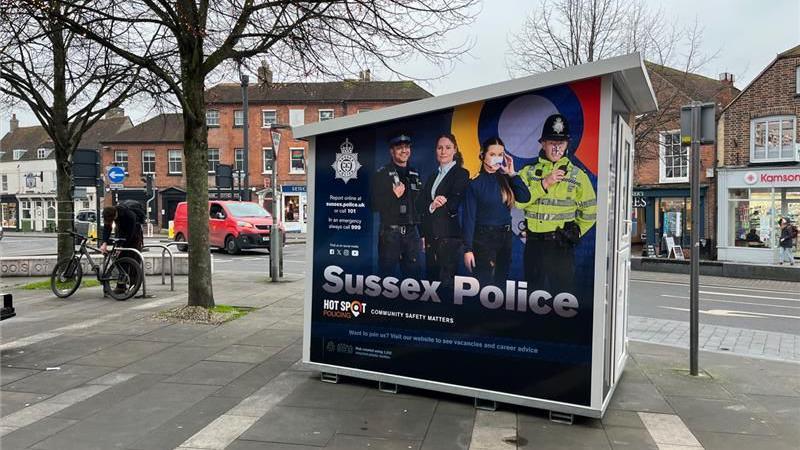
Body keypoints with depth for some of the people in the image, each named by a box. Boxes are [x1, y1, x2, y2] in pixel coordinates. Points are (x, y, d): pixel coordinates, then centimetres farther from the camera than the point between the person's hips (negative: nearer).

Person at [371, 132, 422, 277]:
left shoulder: (415, 174, 15)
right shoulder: (382, 174, -1)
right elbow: (376, 204, -6)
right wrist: (394, 195, -20)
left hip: (411, 232, 5)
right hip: (390, 231, -4)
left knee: (413, 274, 6)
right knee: (388, 273, -2)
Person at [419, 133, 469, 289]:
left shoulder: (461, 174, -1)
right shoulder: (433, 176, 19)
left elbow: (455, 203, -10)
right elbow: (421, 205, 8)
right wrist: (431, 206, -11)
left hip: (449, 236, -6)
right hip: (431, 236, 6)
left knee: (446, 281, -7)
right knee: (431, 278, 8)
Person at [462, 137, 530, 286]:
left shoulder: (505, 180, 6)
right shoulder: (475, 183, -8)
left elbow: (525, 197, -9)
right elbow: (469, 217, -9)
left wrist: (512, 174, -6)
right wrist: (468, 249, -13)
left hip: (505, 237, 5)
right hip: (483, 238, -5)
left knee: (501, 282, 13)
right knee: (484, 284, -2)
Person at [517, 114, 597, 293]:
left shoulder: (577, 175, 3)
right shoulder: (529, 172, 7)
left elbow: (589, 213, 7)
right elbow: (517, 201, -11)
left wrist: (573, 234, 8)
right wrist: (544, 183, -16)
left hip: (561, 246, -2)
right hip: (533, 244, 2)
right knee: (534, 291, 13)